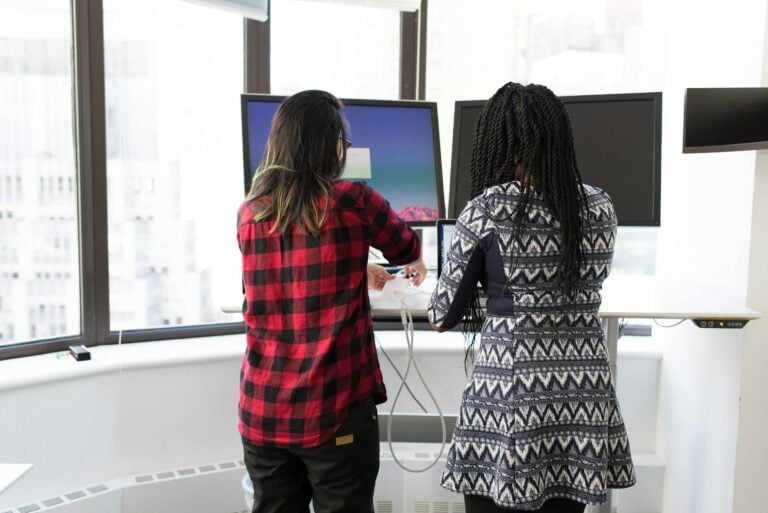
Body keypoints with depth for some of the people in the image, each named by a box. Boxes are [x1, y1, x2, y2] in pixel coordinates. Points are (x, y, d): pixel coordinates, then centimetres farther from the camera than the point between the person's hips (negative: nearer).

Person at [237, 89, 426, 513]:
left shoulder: (249, 214, 3)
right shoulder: (352, 201, -8)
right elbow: (405, 248, 12)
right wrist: (416, 267, 35)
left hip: (262, 410, 5)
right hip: (334, 409, -4)